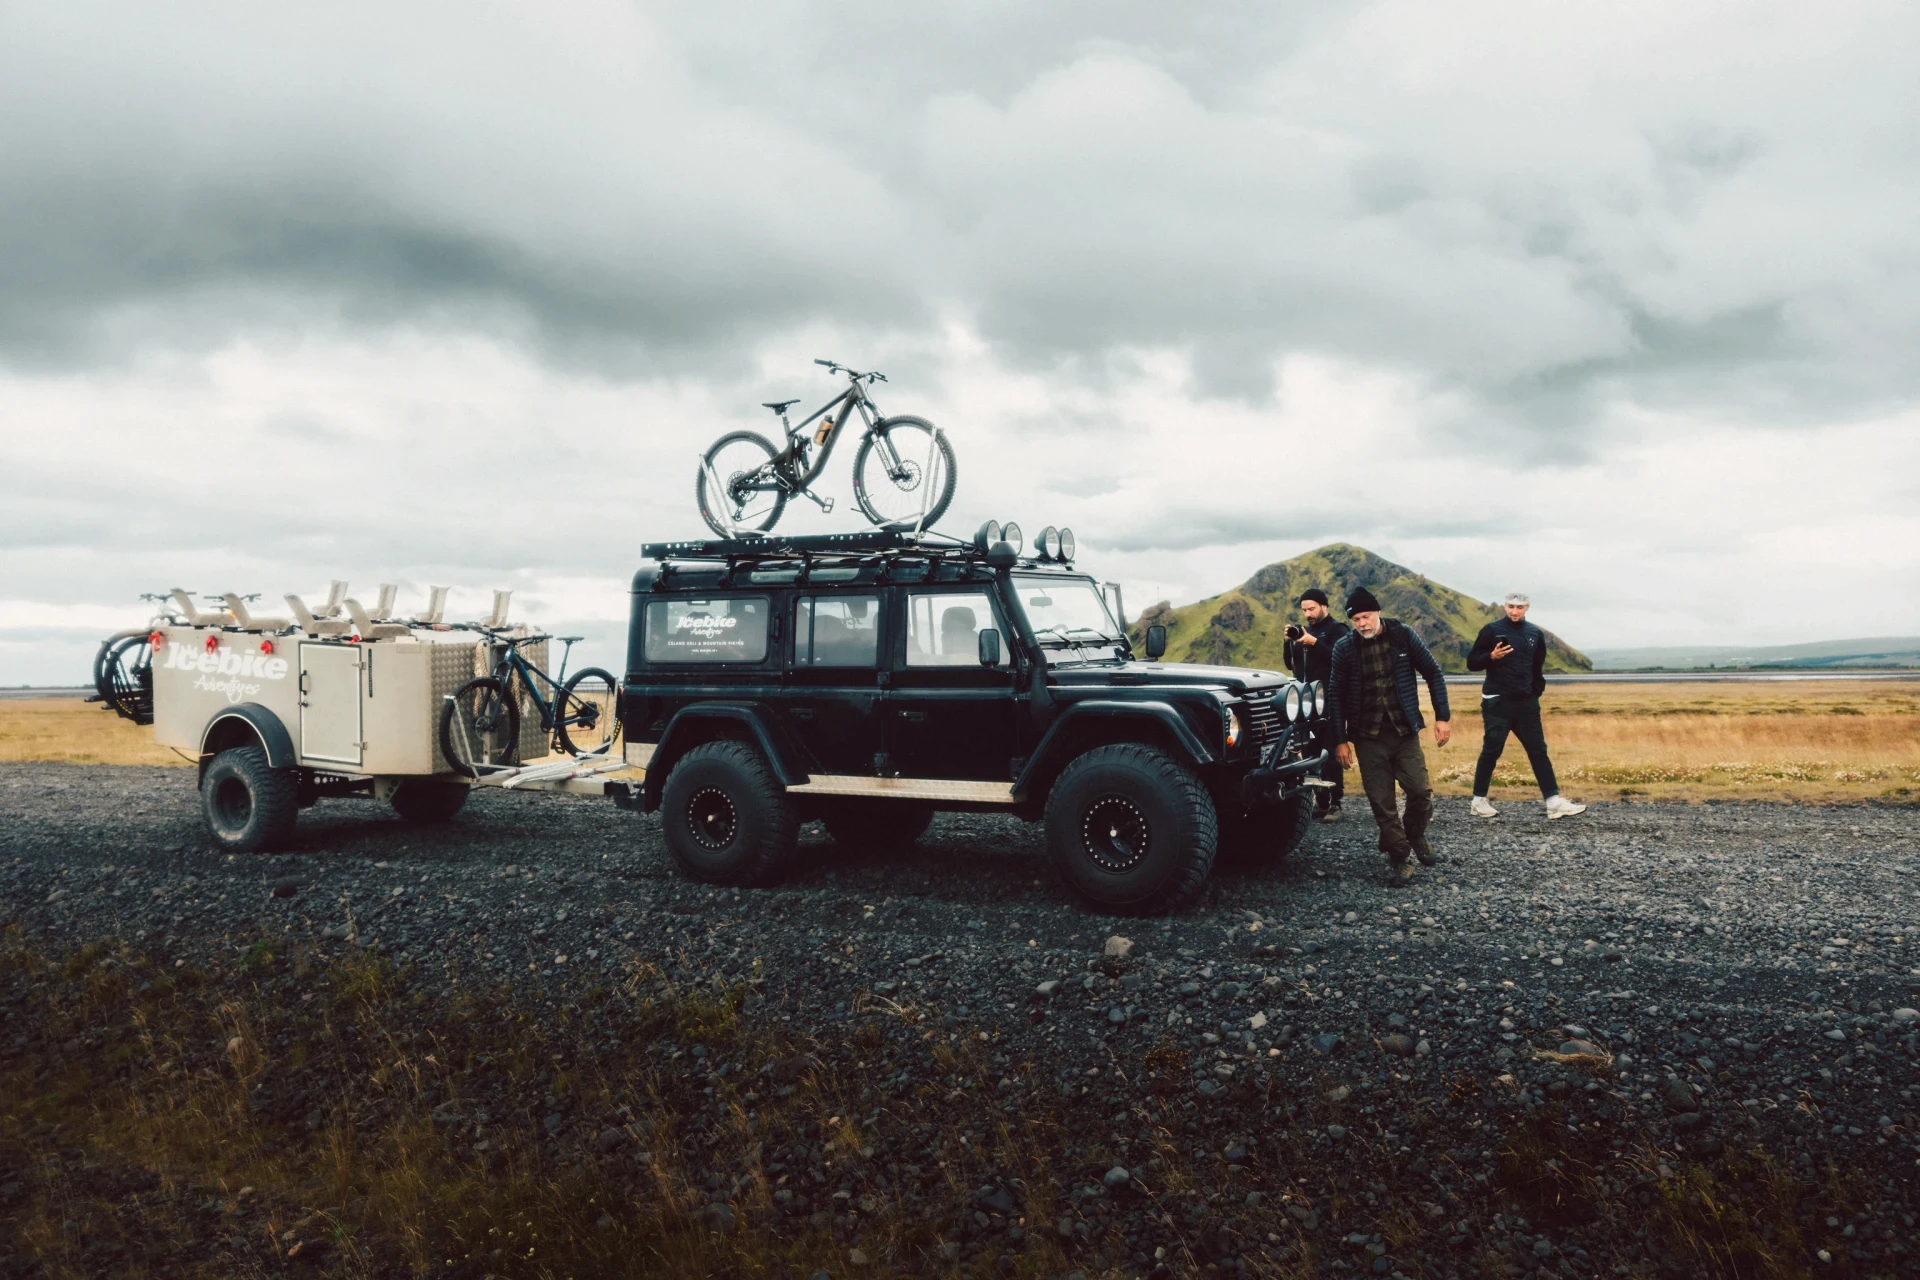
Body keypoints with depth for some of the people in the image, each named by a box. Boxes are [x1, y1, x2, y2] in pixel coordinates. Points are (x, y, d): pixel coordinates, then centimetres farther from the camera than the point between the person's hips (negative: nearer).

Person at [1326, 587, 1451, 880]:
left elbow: (1433, 673, 4)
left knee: (1421, 791, -6)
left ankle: (1415, 835, 24)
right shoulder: (1344, 647, -5)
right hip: (1368, 736, 0)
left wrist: (1443, 716, -1)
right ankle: (1397, 855, 17)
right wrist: (1341, 739, -1)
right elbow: (1335, 694, 1)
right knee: (1382, 801, 0)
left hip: (1405, 731, 0)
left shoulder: (1402, 635, -4)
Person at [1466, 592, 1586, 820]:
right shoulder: (1492, 630, -5)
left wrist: (1538, 689, 10)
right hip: (1498, 703, -4)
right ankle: (1479, 801, 7)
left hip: (1526, 703, 5)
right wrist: (1491, 656, -22)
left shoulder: (1535, 633, 9)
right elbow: (1472, 663, -4)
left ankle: (1554, 801, 3)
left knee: (1538, 751, 3)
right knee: (1491, 751, -3)